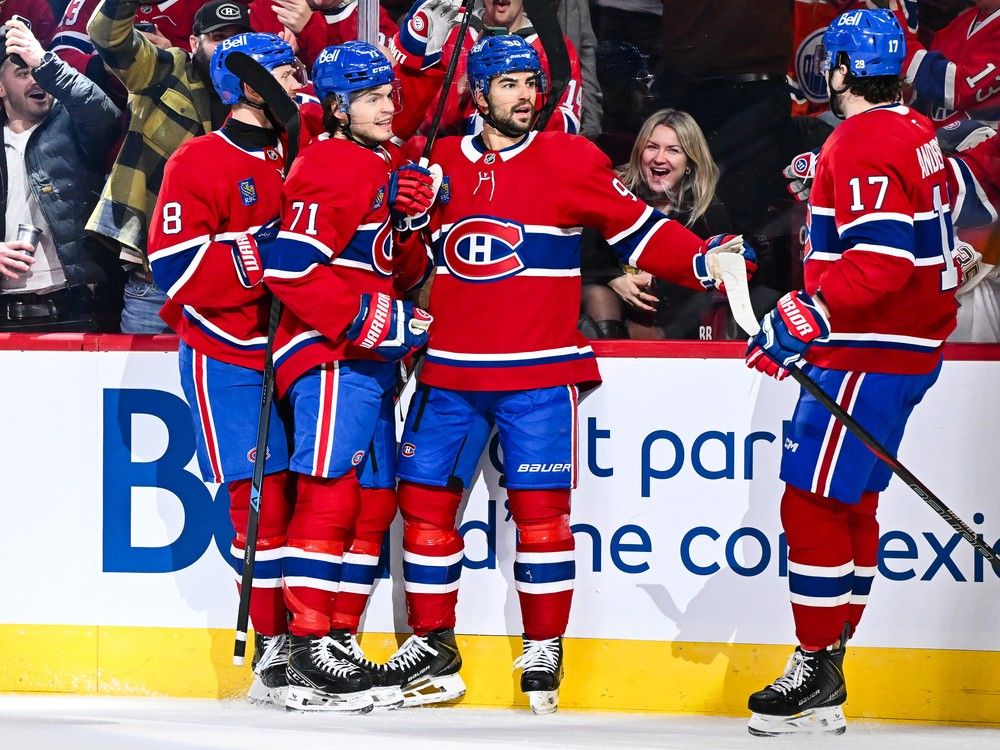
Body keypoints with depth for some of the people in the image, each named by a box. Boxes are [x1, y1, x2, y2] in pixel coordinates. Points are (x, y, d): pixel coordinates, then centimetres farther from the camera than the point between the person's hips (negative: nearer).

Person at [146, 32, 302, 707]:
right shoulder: (199, 163, -6)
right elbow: (177, 267, -15)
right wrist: (262, 253, -22)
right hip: (228, 355, -5)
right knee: (263, 496, -8)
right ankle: (273, 645, -1)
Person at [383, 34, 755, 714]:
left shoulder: (572, 161, 0)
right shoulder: (441, 165, 8)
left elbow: (637, 228, 1)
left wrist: (702, 261, -14)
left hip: (539, 375, -4)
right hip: (451, 373, 4)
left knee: (539, 507, -5)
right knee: (425, 498, 3)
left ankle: (544, 651, 5)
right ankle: (433, 648, 14)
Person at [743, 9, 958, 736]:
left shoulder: (863, 144, -18)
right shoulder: (917, 133, 13)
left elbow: (881, 259, -28)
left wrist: (809, 318, -29)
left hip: (868, 359, -10)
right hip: (912, 348, 10)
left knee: (813, 505, -7)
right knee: (849, 505, 15)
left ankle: (818, 675, -6)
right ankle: (827, 664, 19)